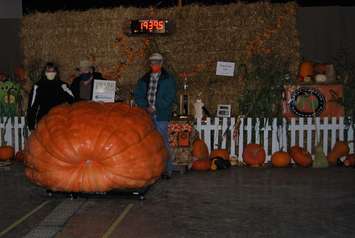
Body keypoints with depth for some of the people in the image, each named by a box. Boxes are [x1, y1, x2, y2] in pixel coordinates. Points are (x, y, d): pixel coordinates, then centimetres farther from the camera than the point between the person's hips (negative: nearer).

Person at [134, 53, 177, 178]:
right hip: (146, 115, 4)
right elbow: (137, 95, 12)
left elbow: (170, 98, -4)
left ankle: (167, 169, -2)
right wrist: (146, 107, -5)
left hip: (161, 115, -4)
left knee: (163, 142, -6)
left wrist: (155, 108, -11)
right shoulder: (144, 80, 18)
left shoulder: (169, 79, 5)